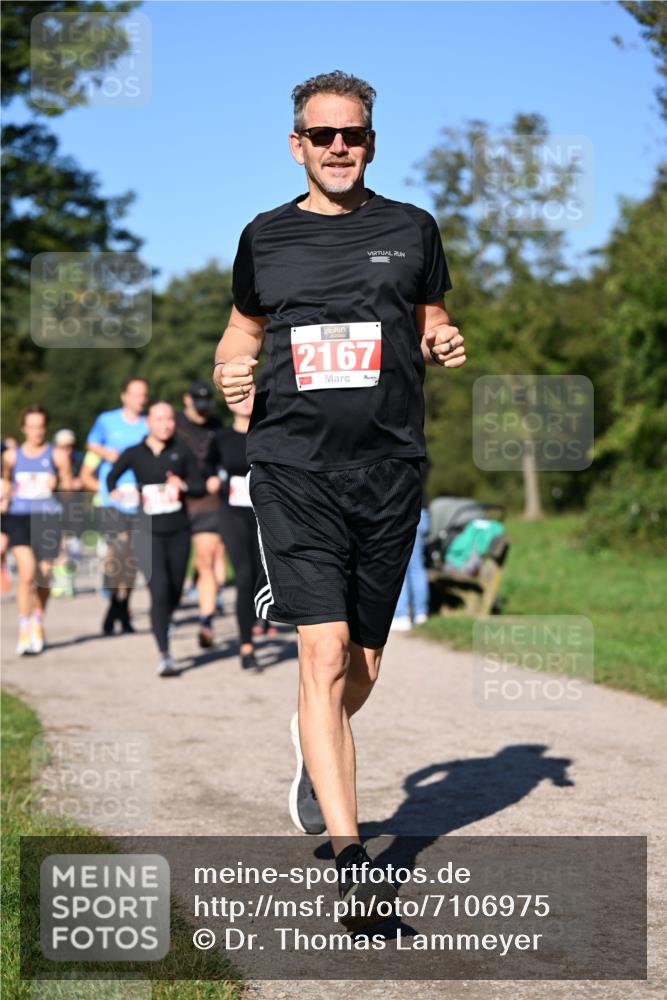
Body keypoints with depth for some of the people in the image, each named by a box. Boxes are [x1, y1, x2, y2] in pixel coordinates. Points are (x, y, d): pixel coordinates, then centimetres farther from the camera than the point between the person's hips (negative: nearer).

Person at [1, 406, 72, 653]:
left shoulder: (57, 455, 2)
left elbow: (68, 485, 6)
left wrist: (59, 482, -15)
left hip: (48, 518, 0)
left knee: (43, 575, 5)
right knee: (27, 572, -16)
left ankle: (38, 621, 30)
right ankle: (24, 628, -10)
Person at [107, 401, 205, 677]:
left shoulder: (182, 451, 1)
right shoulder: (134, 454, 0)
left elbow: (200, 486, 3)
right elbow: (111, 476, 16)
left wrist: (183, 485, -17)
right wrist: (115, 492, -4)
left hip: (178, 532, 2)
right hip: (149, 533, -2)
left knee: (175, 593, 12)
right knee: (160, 591, -16)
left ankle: (162, 628, 45)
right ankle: (164, 656, -14)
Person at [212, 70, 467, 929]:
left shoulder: (410, 230, 10)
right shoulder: (266, 237, 10)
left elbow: (431, 326, 19)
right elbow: (241, 333, 21)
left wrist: (445, 346, -4)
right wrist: (231, 371, -1)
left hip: (389, 471, 2)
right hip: (294, 467, -2)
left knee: (362, 667, 11)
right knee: (324, 655, -15)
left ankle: (313, 752, 45)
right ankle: (348, 856, -17)